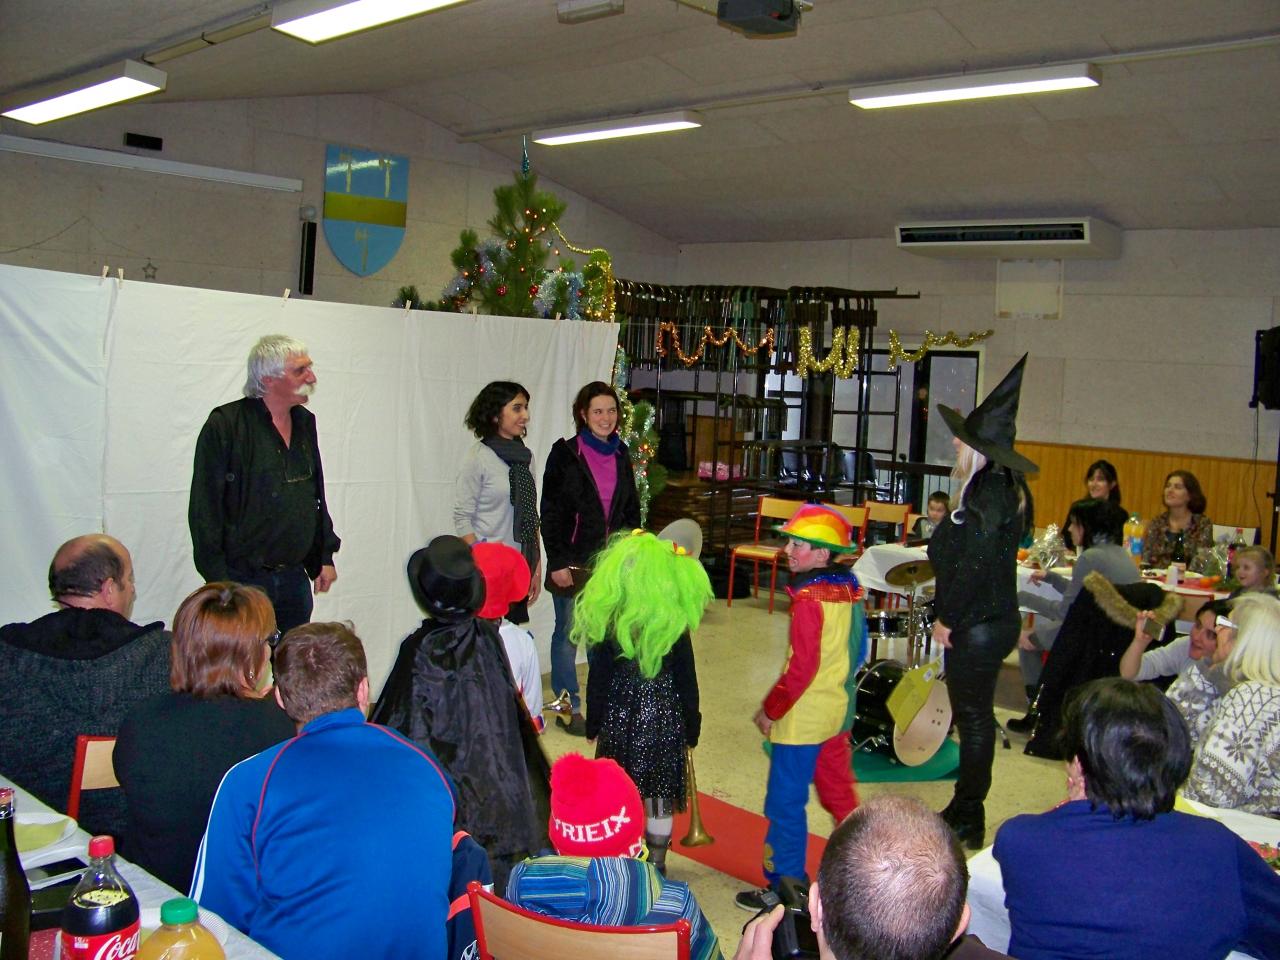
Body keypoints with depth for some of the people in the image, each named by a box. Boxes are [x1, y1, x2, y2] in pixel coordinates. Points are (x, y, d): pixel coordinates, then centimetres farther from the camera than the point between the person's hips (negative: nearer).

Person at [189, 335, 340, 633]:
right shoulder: (225, 426, -10)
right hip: (242, 582, -6)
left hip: (295, 578, 6)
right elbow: (205, 510, -10)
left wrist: (325, 557, 17)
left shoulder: (304, 422, 11)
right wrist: (218, 580, -13)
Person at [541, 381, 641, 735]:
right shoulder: (565, 453, -7)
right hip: (574, 560, -4)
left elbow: (631, 509, 15)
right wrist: (557, 562, -12)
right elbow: (550, 512, -8)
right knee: (568, 633, 4)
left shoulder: (621, 454, 9)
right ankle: (568, 707, 16)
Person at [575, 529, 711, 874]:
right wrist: (691, 727, 7)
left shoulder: (606, 622, -12)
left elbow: (598, 679, -5)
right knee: (660, 795, 13)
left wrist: (593, 724, 8)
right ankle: (656, 864, 25)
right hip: (663, 719, -1)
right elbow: (686, 681, -5)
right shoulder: (675, 626, -13)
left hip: (619, 718, 1)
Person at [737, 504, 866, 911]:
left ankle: (785, 886, 14)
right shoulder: (849, 588, 3)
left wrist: (770, 710, -11)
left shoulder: (810, 599, -22)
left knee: (785, 803, 4)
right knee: (839, 792, 21)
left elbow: (800, 669, -22)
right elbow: (855, 651, 12)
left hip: (802, 720, -9)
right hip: (838, 712, 9)